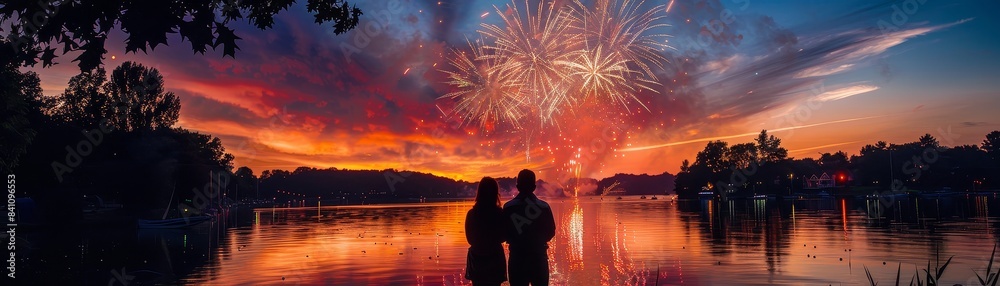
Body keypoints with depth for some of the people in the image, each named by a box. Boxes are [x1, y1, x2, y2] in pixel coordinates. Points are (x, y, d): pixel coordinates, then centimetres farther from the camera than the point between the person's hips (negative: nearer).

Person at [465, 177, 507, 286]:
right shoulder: (499, 213, -13)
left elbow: (470, 238, 4)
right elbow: (502, 237, 0)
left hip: (476, 259, 2)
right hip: (494, 259, -2)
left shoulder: (471, 213, -8)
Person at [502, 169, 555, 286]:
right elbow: (550, 232, 3)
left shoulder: (508, 207, -6)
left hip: (517, 257, 0)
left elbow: (505, 234, 0)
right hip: (538, 257, 0)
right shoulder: (544, 207, -6)